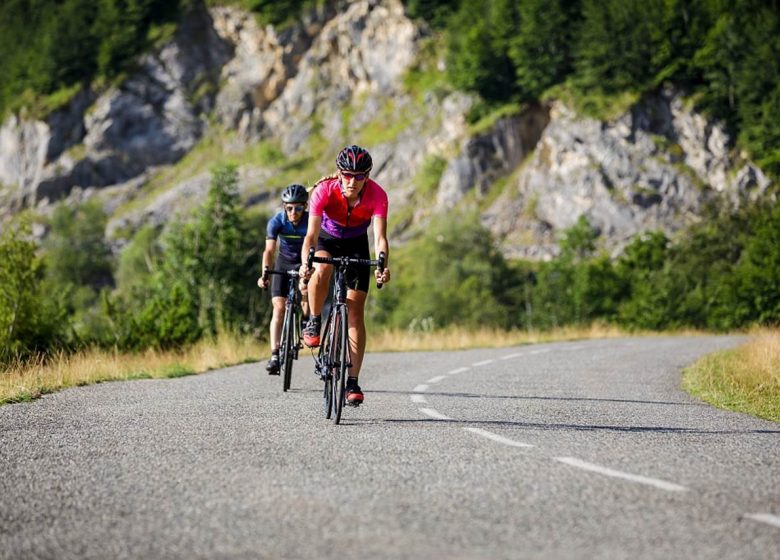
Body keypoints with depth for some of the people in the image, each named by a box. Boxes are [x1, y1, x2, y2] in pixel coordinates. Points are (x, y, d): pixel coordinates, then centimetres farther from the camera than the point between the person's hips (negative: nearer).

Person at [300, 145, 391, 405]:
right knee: (322, 269, -38)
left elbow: (380, 236, -35)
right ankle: (313, 323, -13)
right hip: (327, 240, -1)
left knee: (356, 312, -7)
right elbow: (312, 234, -38)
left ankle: (352, 382, -3)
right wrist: (305, 263, -56)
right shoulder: (324, 190, -32)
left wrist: (382, 265, -54)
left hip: (357, 245, 1)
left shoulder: (377, 195, -29)